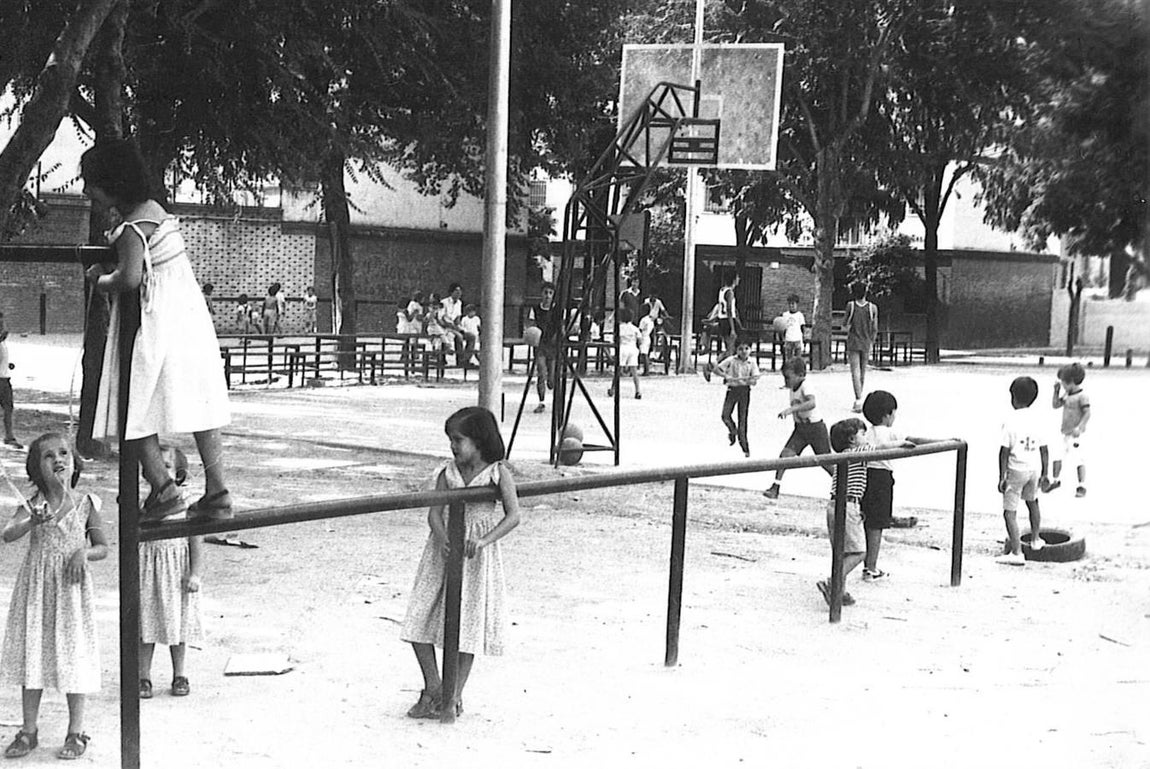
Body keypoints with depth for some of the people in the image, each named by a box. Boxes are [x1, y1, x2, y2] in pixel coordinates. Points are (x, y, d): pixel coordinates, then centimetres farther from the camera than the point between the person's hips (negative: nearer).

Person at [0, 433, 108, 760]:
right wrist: (32, 522, -35)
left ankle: (76, 733, 13)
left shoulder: (86, 504, -1)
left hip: (72, 588, -1)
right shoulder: (32, 506, -2)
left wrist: (83, 552, -15)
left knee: (73, 656, 2)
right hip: (36, 586, 1)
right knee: (31, 654, 6)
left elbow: (103, 547, 5)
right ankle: (29, 732, 18)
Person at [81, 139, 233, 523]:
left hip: (155, 325, -9)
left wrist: (99, 279, -9)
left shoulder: (132, 228, -16)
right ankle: (217, 493, 12)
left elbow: (130, 278, -28)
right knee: (198, 404, 9)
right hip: (189, 317, 9)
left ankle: (163, 489, -2)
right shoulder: (154, 208, 12)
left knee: (135, 412, 1)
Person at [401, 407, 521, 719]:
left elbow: (513, 516, -16)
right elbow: (435, 512, -5)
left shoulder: (498, 473, -7)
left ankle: (454, 696, 16)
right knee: (419, 621, 0)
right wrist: (444, 539, -25)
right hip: (442, 552, 4)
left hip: (476, 556, -3)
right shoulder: (448, 471, 3)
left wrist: (483, 541, -30)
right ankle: (433, 689, 15)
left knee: (466, 626, 1)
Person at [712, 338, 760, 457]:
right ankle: (732, 430, 21)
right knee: (725, 416, -12)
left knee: (743, 418, 3)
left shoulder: (752, 363, -3)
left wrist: (751, 380, -29)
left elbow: (755, 380, -6)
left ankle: (744, 446, 12)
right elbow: (716, 369, -5)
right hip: (732, 389, 0)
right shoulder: (731, 360, -6)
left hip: (745, 390, 0)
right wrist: (725, 375, -22)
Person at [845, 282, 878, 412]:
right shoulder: (872, 308, -3)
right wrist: (871, 343, 14)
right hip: (866, 343, 2)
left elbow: (847, 325, -2)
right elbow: (875, 329, 2)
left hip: (853, 343, -2)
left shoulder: (850, 305, -7)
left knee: (855, 372, -5)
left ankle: (858, 399, -18)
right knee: (863, 372, 14)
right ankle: (858, 400, 23)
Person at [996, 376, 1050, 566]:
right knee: (1032, 502, 30)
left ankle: (1017, 552, -10)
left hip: (1016, 470, -6)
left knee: (1009, 511, -3)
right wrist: (1044, 474, 17)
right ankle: (1035, 540, 44)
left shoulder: (1010, 422, -12)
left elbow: (1004, 451, -14)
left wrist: (1002, 477, -10)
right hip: (1035, 468, 6)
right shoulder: (1036, 420, 4)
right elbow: (1044, 450, 8)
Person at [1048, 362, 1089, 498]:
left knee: (1078, 459, -2)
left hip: (1075, 434, -8)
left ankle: (1082, 486, 8)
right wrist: (1056, 391, 6)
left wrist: (1079, 427, -28)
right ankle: (1055, 480, 31)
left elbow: (1087, 414, -19)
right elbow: (1055, 405, 17)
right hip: (1064, 432, 8)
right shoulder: (1067, 395, 10)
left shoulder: (1082, 396, -15)